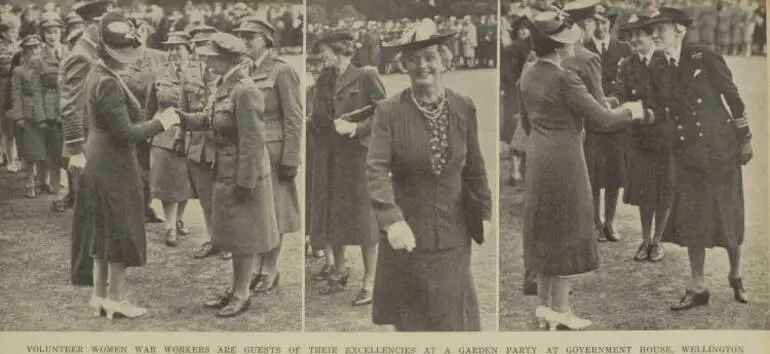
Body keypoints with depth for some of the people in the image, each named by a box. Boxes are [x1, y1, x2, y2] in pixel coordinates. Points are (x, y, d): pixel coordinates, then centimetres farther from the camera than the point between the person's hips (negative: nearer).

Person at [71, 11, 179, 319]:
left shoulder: (94, 75, 8)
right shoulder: (108, 84, -23)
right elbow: (126, 133, -24)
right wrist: (160, 123, -14)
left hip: (98, 164, 10)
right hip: (115, 167, -10)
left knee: (104, 231, 17)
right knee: (121, 232, 2)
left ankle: (100, 294, 26)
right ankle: (116, 299, 12)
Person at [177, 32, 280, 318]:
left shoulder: (245, 91, -22)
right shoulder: (223, 85, 5)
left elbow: (253, 141, -22)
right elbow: (211, 120, 12)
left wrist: (245, 182, -20)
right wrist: (182, 118, -1)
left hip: (244, 175, -9)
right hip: (225, 173, 9)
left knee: (243, 237, 4)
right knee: (232, 233, 18)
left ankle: (242, 295, 18)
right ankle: (235, 289, 31)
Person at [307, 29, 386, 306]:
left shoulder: (366, 78, -6)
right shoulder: (323, 81, 13)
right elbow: (317, 117, 16)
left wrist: (356, 128, -18)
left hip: (358, 154, -6)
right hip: (328, 157, 7)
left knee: (363, 218, -2)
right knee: (331, 215, 11)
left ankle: (369, 283, 5)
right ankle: (339, 272, 27)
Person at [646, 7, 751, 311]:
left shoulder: (705, 59, -12)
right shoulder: (657, 68, 1)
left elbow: (733, 97, -5)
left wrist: (745, 139, -2)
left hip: (720, 149, -4)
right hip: (687, 154, 4)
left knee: (728, 217, 6)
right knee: (691, 222, 5)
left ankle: (736, 277, 29)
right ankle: (698, 288, 16)